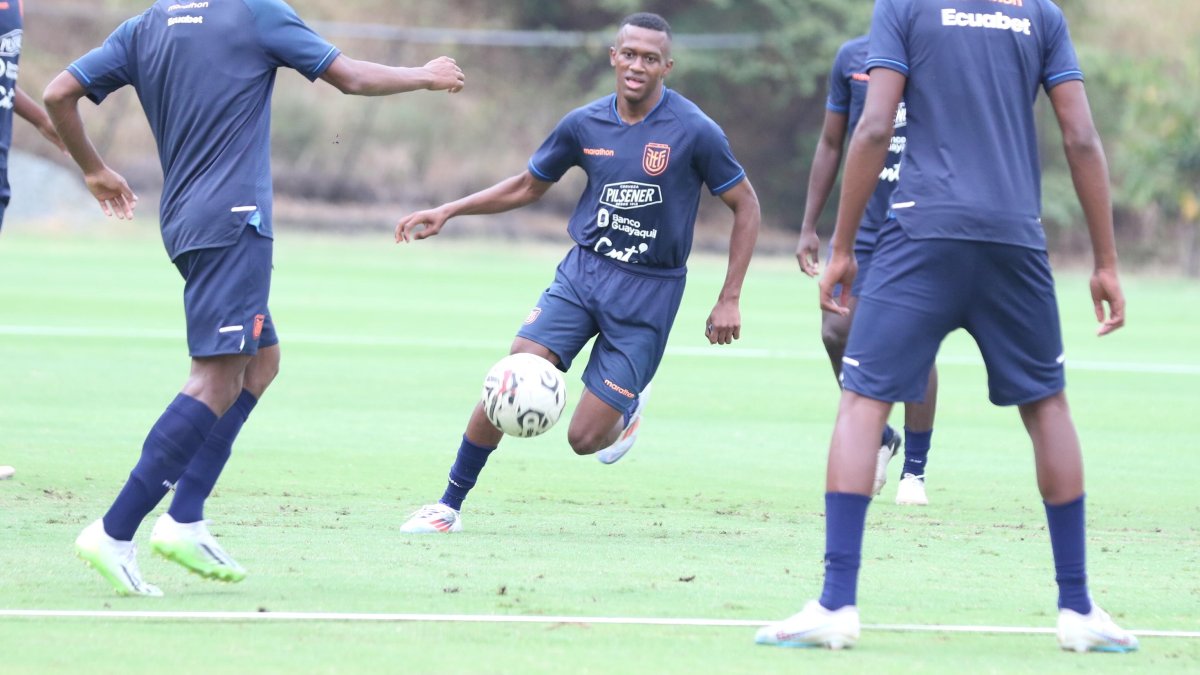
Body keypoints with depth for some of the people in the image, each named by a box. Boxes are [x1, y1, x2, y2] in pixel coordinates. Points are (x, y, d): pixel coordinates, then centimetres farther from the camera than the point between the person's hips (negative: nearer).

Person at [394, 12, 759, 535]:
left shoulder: (694, 132, -11)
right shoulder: (585, 125, 0)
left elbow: (746, 206, -1)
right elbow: (528, 186, 16)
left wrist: (729, 301, -4)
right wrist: (447, 212, 8)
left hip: (650, 291, -3)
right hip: (583, 271, 3)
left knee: (585, 438, -7)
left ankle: (628, 406, 31)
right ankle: (449, 506, -2)